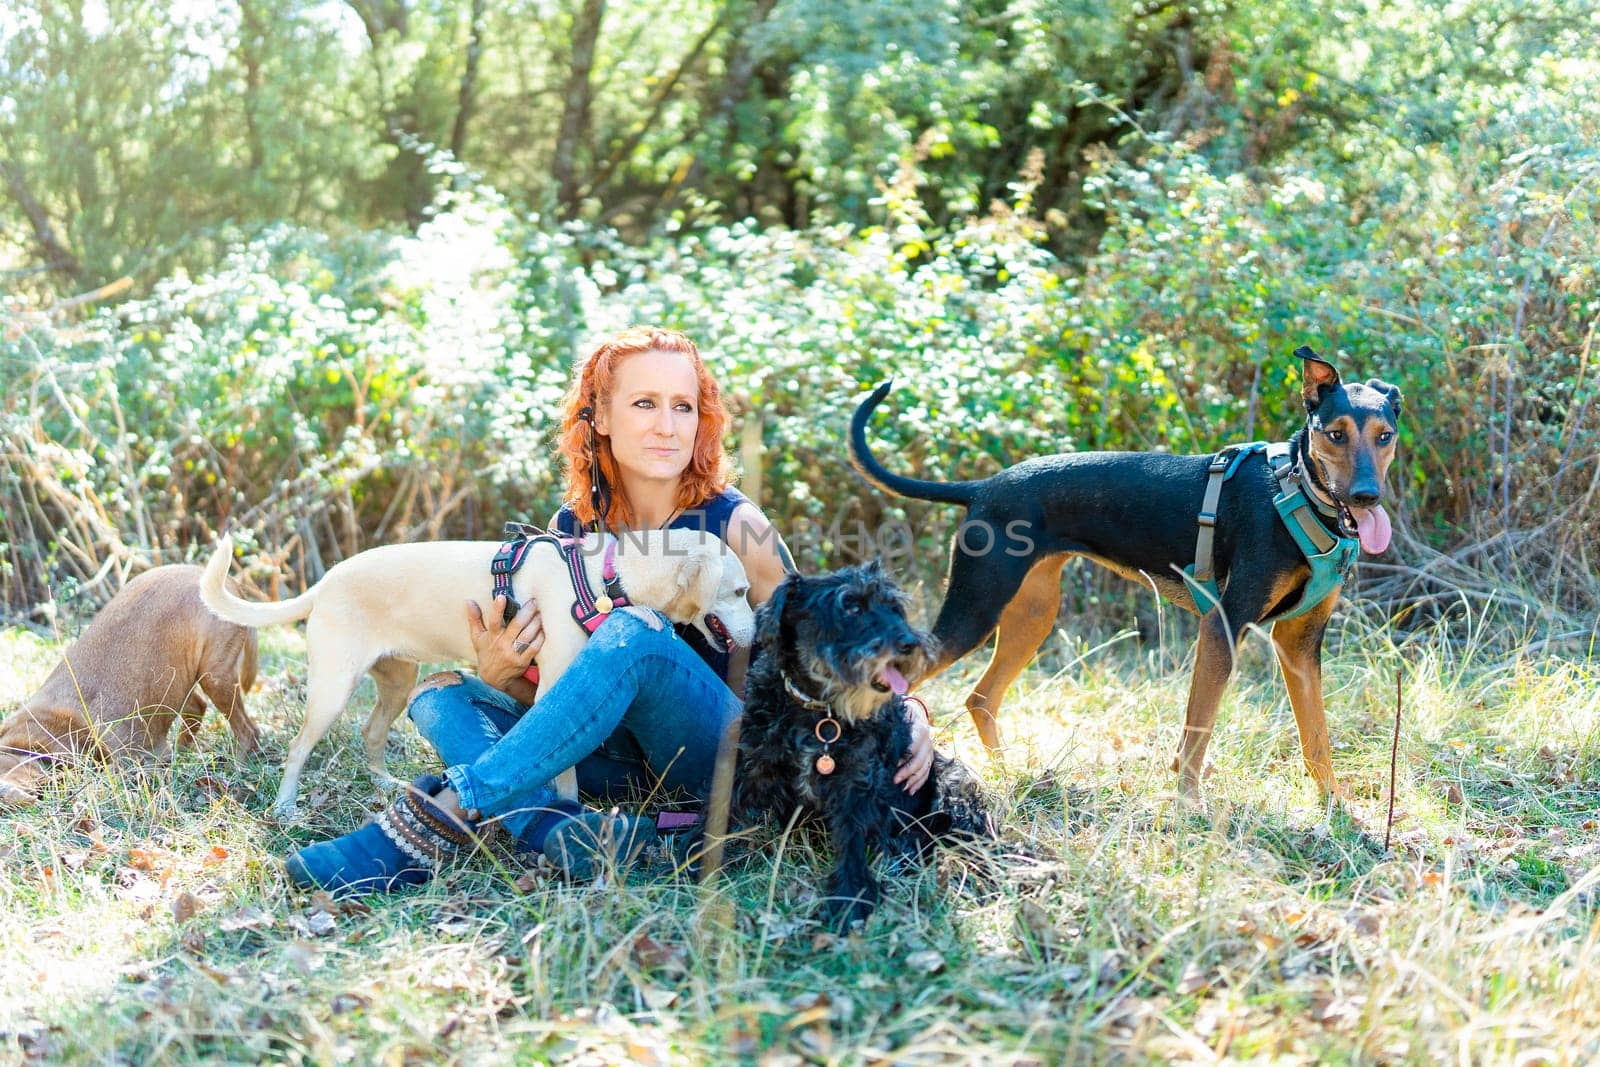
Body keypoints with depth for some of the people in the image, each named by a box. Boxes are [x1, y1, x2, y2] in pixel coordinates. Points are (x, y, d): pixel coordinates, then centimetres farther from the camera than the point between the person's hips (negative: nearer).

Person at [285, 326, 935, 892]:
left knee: (632, 635, -32)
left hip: (726, 756, -5)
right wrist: (498, 675, -17)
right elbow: (543, 690, 7)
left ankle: (441, 818, -38)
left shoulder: (734, 526, -7)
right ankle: (572, 837, -41)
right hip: (620, 759, 5)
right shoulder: (571, 528, 4)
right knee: (439, 695, -12)